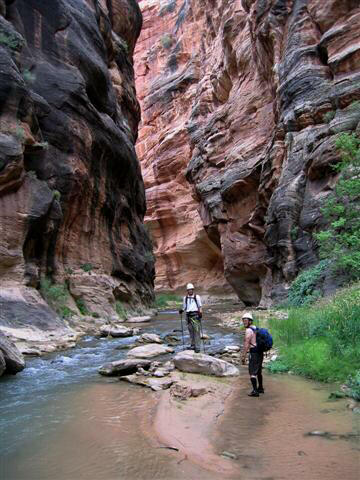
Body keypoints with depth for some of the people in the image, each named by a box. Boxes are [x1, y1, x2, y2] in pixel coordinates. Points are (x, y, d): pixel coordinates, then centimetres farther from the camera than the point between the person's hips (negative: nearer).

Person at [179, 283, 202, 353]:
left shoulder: (197, 297, 3)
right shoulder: (185, 298, 13)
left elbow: (200, 306, 5)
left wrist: (200, 312, -12)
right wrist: (181, 310, -2)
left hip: (195, 316, -4)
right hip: (188, 316, 4)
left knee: (197, 331, -9)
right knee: (191, 331, 7)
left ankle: (197, 347, -8)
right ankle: (193, 345, 17)